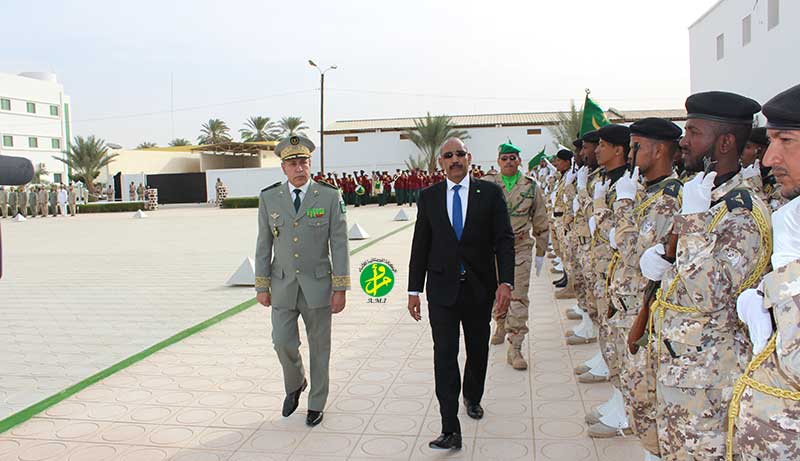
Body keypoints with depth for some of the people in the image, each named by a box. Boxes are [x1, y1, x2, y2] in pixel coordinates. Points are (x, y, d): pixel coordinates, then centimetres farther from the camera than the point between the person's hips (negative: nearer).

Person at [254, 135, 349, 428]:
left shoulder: (330, 196, -7)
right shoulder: (268, 197, -1)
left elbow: (339, 245, -8)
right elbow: (264, 245, 4)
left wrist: (340, 289, -10)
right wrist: (262, 286, 3)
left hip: (317, 284, -1)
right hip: (283, 285, 2)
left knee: (319, 346, 9)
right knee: (283, 343, -1)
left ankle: (316, 404, 27)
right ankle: (295, 384, 32)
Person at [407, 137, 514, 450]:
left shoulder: (490, 192, -1)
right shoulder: (428, 197, 3)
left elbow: (504, 240, -5)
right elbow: (420, 245, 5)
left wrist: (505, 282, -15)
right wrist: (414, 289, 3)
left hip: (479, 288, 0)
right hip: (442, 288, 0)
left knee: (477, 351, 16)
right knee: (444, 355, -5)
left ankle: (472, 398, 44)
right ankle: (451, 430, -3)